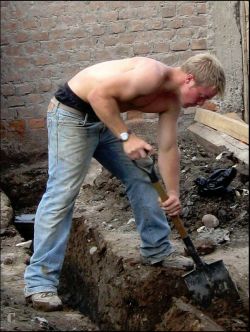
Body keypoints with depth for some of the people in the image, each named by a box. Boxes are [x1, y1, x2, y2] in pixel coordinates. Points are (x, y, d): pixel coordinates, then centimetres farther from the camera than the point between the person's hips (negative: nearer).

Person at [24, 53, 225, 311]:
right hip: (72, 114, -10)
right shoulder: (152, 75, -27)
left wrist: (173, 194, 3)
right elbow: (100, 94, -31)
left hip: (106, 119, 10)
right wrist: (126, 137, -29)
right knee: (62, 194, -14)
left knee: (140, 178, 12)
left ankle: (156, 250, 28)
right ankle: (39, 282, -13)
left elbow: (168, 149, 7)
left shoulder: (172, 101, 2)